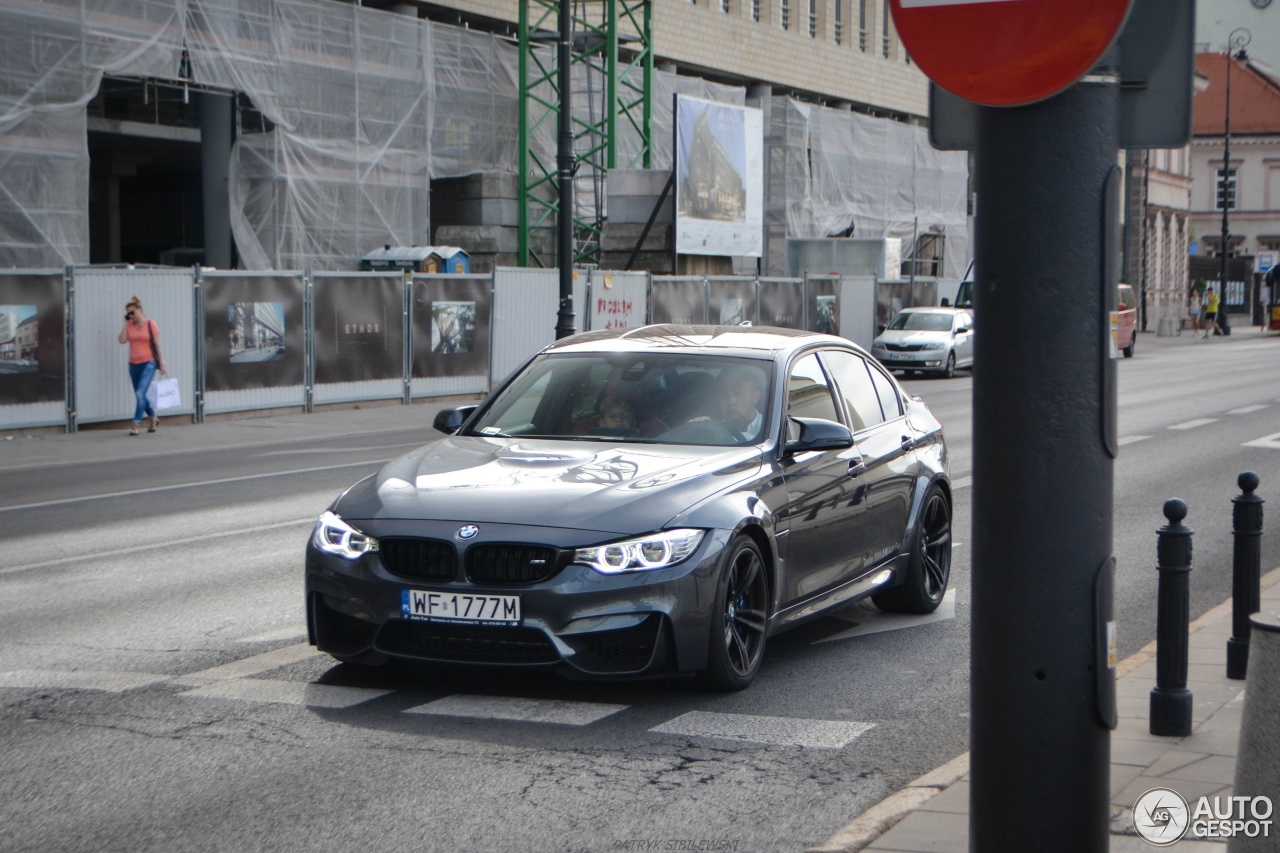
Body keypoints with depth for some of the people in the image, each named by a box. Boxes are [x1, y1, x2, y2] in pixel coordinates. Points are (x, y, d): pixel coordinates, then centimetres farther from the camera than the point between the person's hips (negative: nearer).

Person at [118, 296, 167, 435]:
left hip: (148, 364, -5)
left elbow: (157, 345, -2)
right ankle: (153, 418, 33)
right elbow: (122, 340, -8)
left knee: (140, 394, -17)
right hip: (134, 365, 5)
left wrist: (162, 362, -5)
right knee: (140, 396, 12)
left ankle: (136, 424, -17)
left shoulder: (150, 324, -3)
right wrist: (126, 323, -4)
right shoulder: (129, 326, 7)